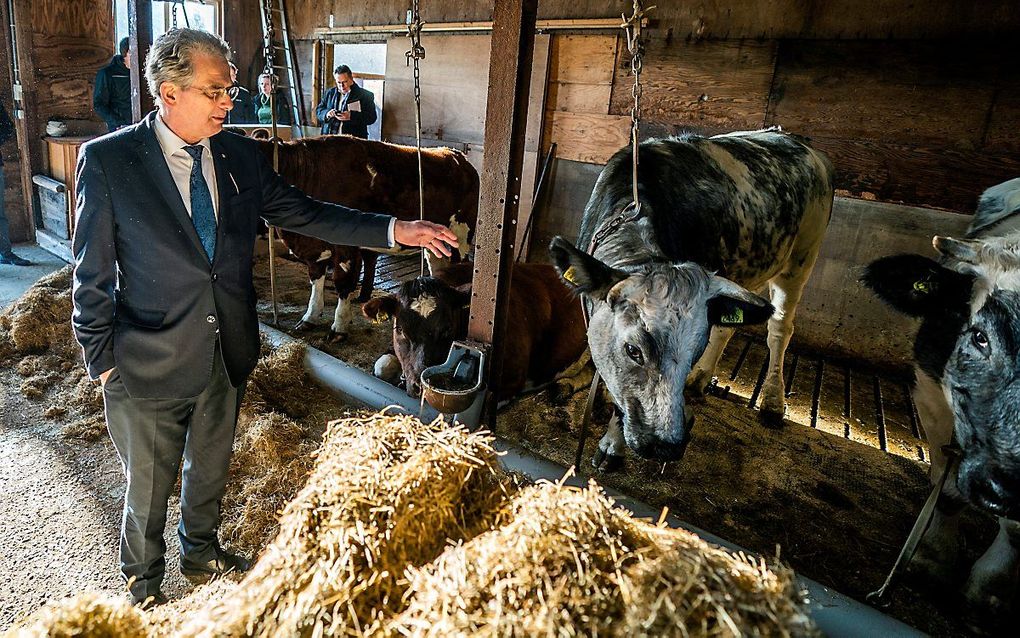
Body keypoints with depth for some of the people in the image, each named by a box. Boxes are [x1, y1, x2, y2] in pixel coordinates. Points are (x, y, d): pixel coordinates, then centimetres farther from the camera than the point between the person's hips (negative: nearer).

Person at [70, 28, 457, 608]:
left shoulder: (242, 155, -2)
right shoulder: (107, 160, -13)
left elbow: (303, 213, 0)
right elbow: (91, 274, -8)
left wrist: (394, 230, -9)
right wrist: (102, 362, -5)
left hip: (227, 354, 4)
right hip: (152, 363, -3)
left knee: (211, 468, 25)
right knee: (149, 485, 17)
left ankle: (201, 551, 53)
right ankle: (143, 583, 46)